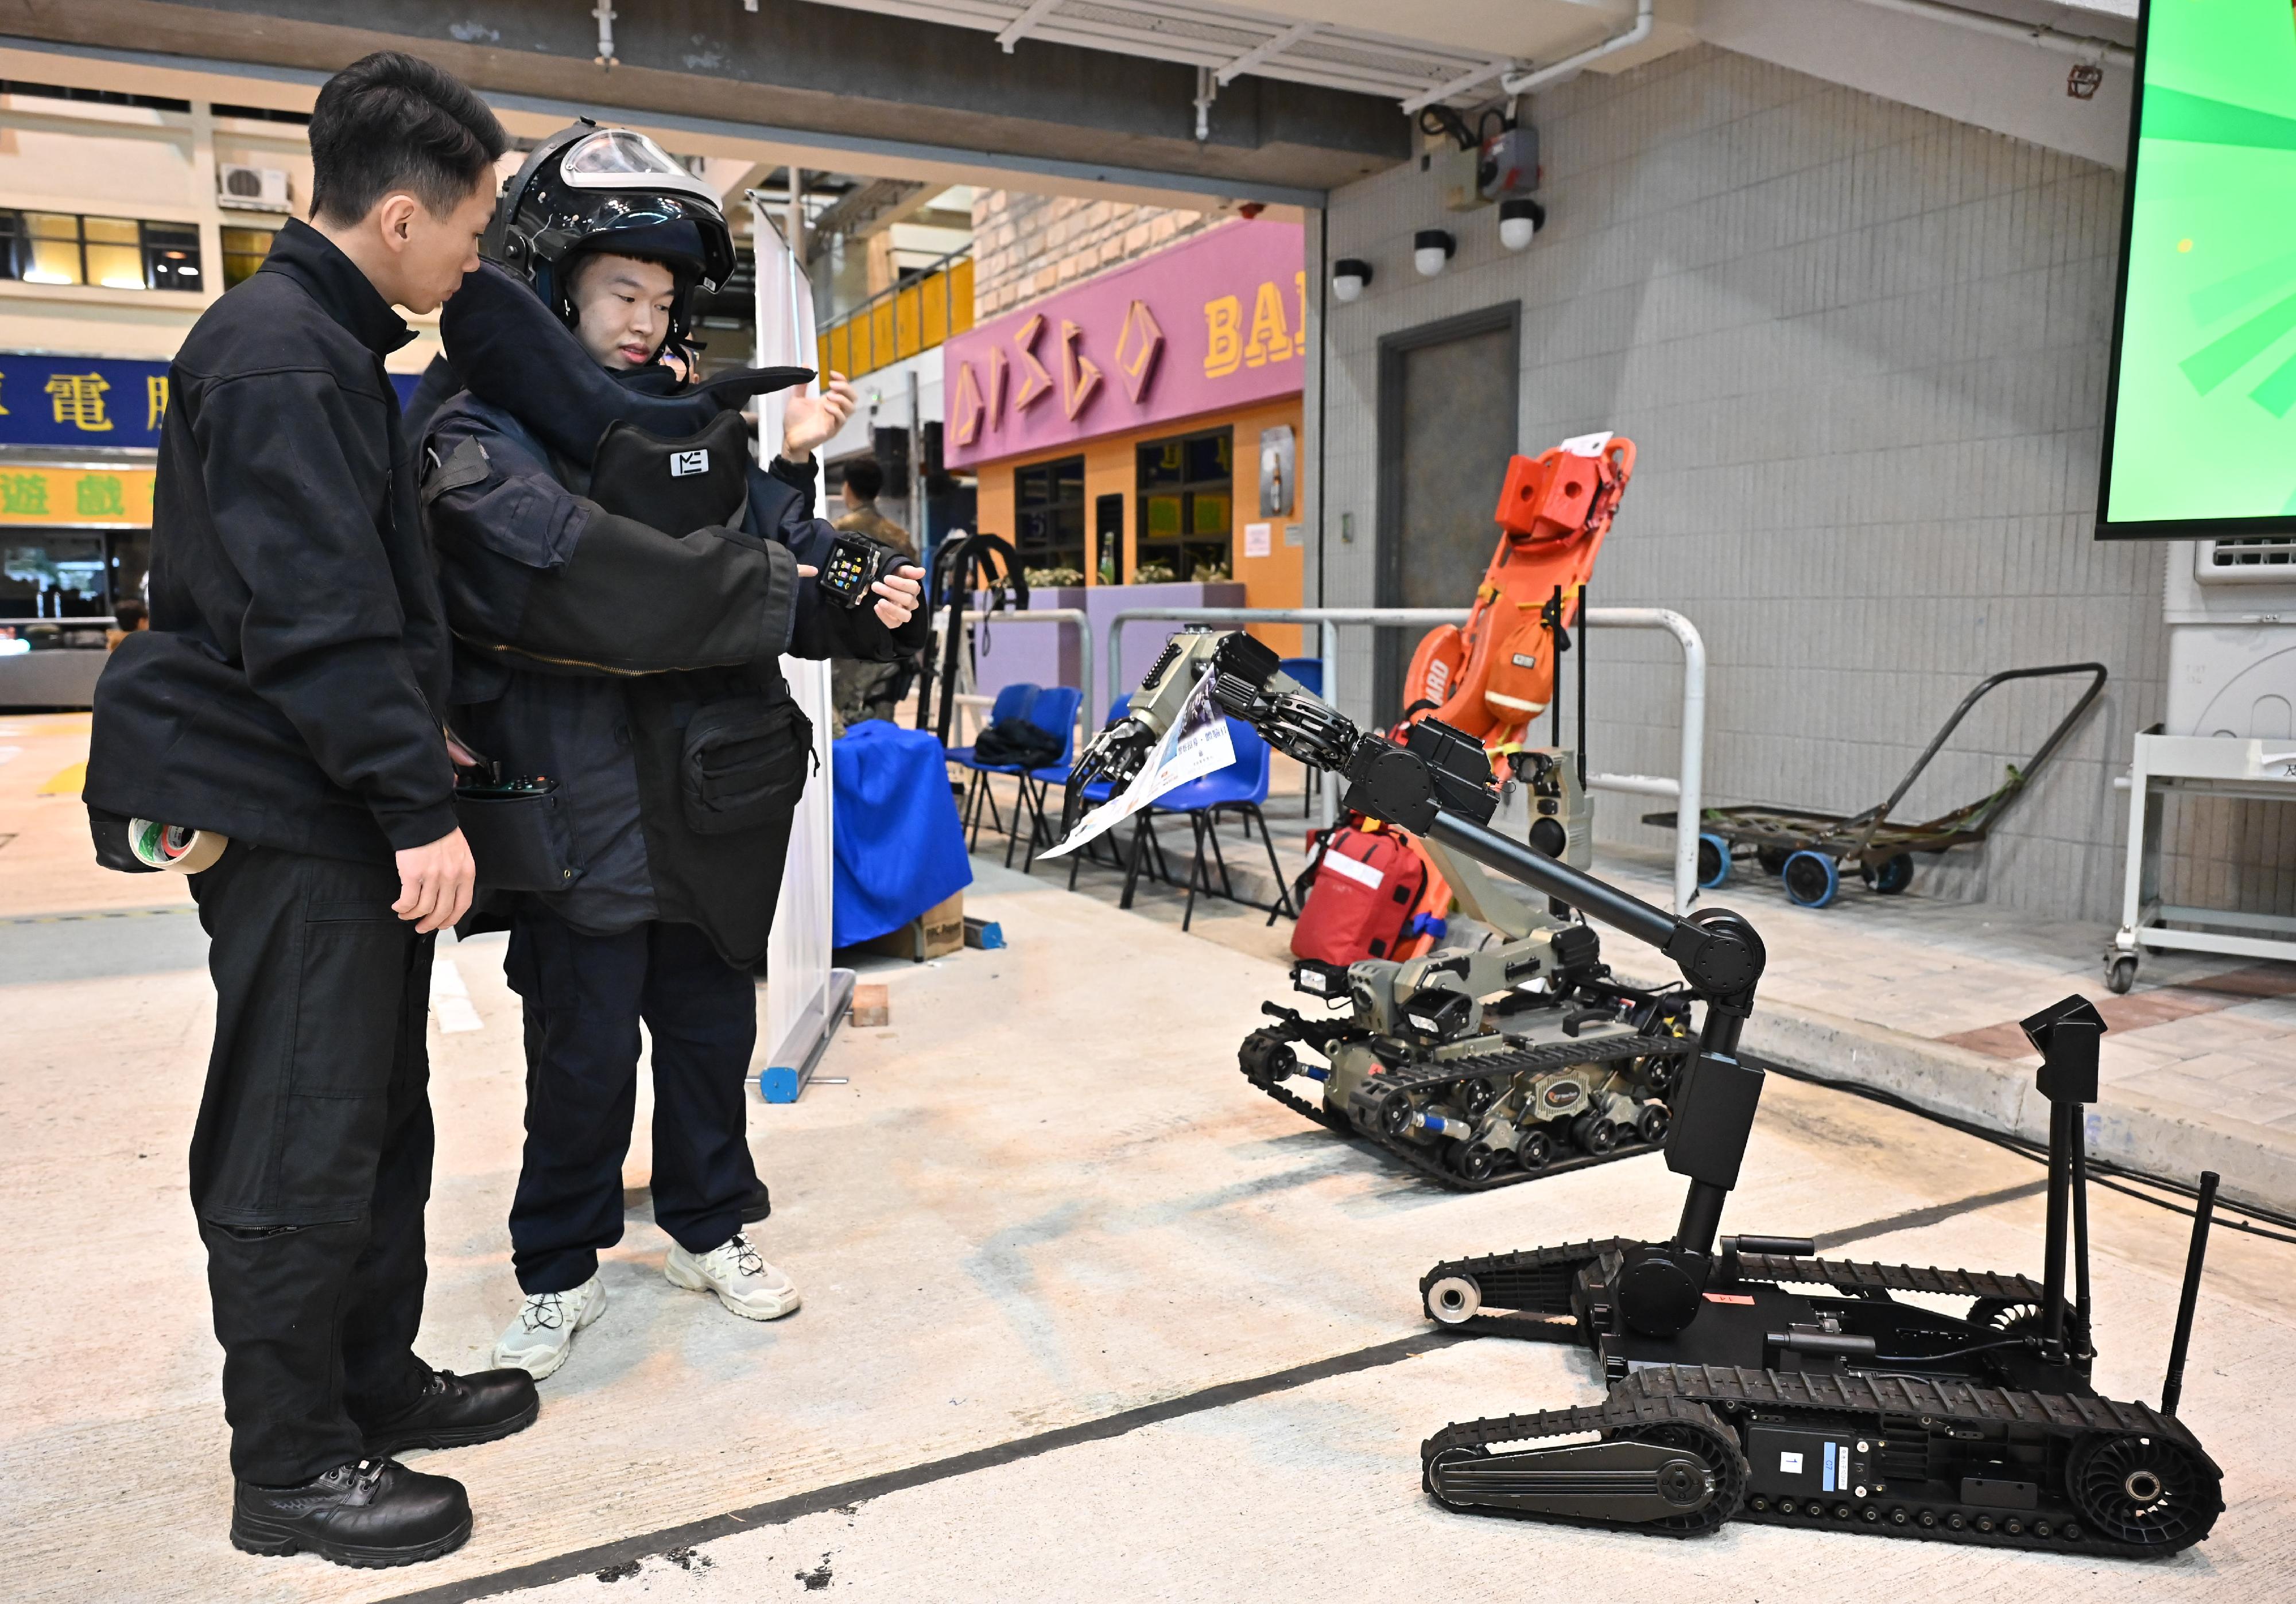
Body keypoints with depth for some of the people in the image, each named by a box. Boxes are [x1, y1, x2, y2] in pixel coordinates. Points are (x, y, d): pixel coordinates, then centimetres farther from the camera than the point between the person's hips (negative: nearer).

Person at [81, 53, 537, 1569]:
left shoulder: (325, 344, 17)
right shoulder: (277, 358, -16)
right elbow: (316, 618, -23)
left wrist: (419, 749, 22)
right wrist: (419, 806, -22)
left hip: (346, 811, 10)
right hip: (287, 816, -10)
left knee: (382, 1111, 17)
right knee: (302, 1143, -1)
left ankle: (375, 1376, 32)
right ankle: (292, 1466, 14)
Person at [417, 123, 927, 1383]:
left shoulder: (697, 427, 13)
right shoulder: (479, 444, -7)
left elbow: (780, 569, 6)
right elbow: (618, 588, -23)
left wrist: (790, 474, -11)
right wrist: (822, 613, -25)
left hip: (711, 795, 5)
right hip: (580, 798, -5)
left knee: (712, 1024, 15)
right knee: (585, 1050, 3)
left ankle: (711, 1230, 34)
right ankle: (559, 1272, 24)